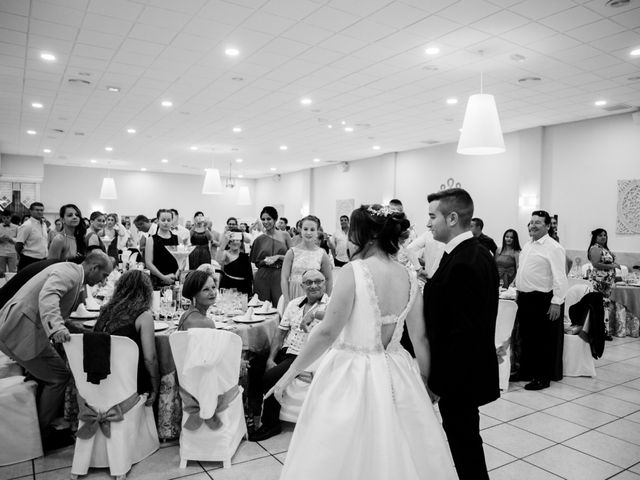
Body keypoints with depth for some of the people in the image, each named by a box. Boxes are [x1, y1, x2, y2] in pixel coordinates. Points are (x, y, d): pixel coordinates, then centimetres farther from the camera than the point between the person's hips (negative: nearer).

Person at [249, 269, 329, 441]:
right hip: (286, 351, 6)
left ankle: (271, 424, 3)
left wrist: (314, 313, -37)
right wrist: (271, 359, 1)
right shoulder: (294, 304, 11)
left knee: (270, 378, -20)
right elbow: (280, 333, 11)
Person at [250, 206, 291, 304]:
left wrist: (278, 257, -10)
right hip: (262, 277, 1)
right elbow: (255, 262, 12)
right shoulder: (259, 240, 6)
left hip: (280, 276, -1)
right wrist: (265, 261, -7)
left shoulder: (285, 235, 3)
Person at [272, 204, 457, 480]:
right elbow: (420, 339, 5)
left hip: (351, 375, -5)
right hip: (395, 376, 6)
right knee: (398, 455, 21)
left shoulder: (353, 271, -17)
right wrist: (427, 382, 18)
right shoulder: (409, 278, -1)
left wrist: (290, 373, -9)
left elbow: (327, 333, -19)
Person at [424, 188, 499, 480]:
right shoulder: (479, 253, 6)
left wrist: (438, 382, -20)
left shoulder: (462, 264, -25)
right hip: (472, 368, 9)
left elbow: (462, 332, -26)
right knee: (467, 438, 22)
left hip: (459, 376, -9)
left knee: (463, 441, 8)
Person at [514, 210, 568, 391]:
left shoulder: (553, 248, -12)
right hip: (524, 298, 8)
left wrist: (557, 302, -21)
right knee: (526, 337, 17)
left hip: (542, 300, -8)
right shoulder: (527, 245, 13)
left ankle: (543, 377, 15)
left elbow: (559, 277, -16)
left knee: (543, 340, 3)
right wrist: (519, 291, 18)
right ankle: (526, 371, 30)